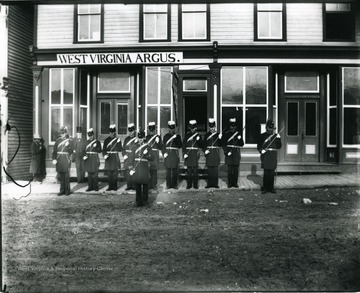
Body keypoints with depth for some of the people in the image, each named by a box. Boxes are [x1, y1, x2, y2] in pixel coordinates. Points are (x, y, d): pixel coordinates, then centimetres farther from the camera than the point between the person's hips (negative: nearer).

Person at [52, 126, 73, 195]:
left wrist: (68, 146, -21)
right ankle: (62, 190, 16)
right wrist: (54, 159, -6)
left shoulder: (69, 141, 2)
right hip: (59, 160, 3)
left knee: (66, 176, -1)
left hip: (66, 160, -3)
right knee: (60, 176, 7)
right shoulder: (58, 141, 9)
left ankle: (67, 190, 7)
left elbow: (71, 151, -4)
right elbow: (54, 151, 6)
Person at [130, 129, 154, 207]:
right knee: (137, 185, 4)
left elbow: (152, 158, 1)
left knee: (145, 185, 3)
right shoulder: (135, 147, 9)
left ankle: (144, 201, 15)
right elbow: (132, 158, 9)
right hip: (136, 168, 1)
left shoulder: (148, 147, 4)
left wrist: (146, 154, -17)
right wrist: (131, 168, 3)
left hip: (145, 168, -1)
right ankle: (138, 201, 12)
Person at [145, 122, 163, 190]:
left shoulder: (158, 137, 2)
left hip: (154, 156, -3)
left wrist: (158, 142, -18)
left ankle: (154, 185, 6)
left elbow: (161, 148, -2)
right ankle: (149, 185, 11)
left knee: (154, 171, -2)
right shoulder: (146, 137, 12)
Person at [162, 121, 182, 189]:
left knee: (175, 170, 0)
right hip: (167, 154, 0)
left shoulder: (177, 136, 8)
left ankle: (174, 184, 7)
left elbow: (180, 146, 1)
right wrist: (164, 153, -3)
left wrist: (176, 139, -11)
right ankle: (168, 185, 5)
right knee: (168, 170, 0)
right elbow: (163, 146, 10)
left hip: (175, 154, 0)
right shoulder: (166, 136, 10)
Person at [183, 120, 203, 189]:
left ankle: (195, 184, 7)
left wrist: (198, 140, -14)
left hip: (195, 154, -1)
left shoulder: (198, 135, 6)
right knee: (189, 170, 2)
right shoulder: (187, 135, 7)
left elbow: (201, 146, 4)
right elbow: (184, 145, 5)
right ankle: (189, 184, 9)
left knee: (195, 170, 0)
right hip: (188, 154, 1)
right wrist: (184, 153, -6)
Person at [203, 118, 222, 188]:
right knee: (209, 169, 3)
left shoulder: (218, 134, 5)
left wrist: (220, 138, -15)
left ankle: (215, 183, 6)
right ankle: (209, 183, 9)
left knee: (215, 169, 0)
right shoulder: (206, 135, 8)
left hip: (216, 153, -1)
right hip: (209, 153, 1)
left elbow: (220, 145, 1)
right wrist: (205, 150, -8)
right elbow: (204, 144, 8)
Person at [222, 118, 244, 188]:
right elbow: (223, 144, 0)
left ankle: (235, 183, 12)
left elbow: (242, 144, 7)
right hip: (229, 153, -2)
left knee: (236, 169, 4)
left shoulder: (238, 134, 9)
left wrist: (240, 139, -12)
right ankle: (230, 183, 6)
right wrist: (226, 152, -11)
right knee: (230, 169, 0)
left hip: (237, 153, 2)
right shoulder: (226, 134, 3)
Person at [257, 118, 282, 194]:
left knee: (272, 173, 5)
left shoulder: (276, 135, 11)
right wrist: (261, 150, -13)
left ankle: (271, 187, 13)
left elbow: (279, 146, 7)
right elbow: (259, 145, 6)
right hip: (265, 156, -2)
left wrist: (278, 139, -8)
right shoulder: (262, 135, 4)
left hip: (273, 156, 2)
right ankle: (265, 188, 4)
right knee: (266, 173, -3)